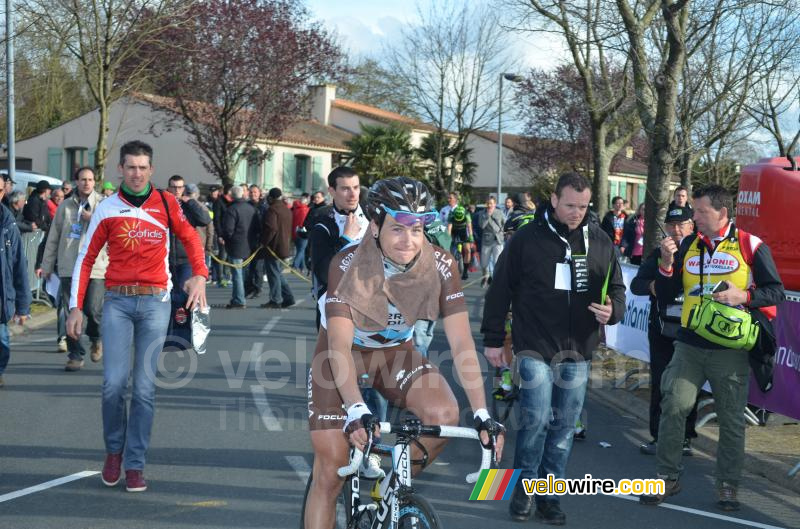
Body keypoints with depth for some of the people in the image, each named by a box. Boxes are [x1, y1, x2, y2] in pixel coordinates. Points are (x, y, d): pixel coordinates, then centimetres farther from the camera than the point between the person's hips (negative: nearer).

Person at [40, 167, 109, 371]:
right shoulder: (66, 206, 11)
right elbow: (53, 237, 15)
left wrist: (93, 219, -13)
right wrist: (47, 265, 15)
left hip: (96, 265, -2)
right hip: (68, 267, 3)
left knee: (93, 309, -9)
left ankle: (96, 338, 23)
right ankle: (75, 354, 11)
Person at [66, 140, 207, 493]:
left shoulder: (166, 203, 3)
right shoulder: (107, 209, 3)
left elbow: (190, 238, 16)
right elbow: (86, 258, 7)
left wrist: (199, 275, 0)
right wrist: (76, 307, 2)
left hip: (155, 301, 0)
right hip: (117, 302, 0)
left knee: (145, 387, 0)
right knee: (114, 383, -8)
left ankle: (135, 464, 9)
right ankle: (114, 449, 17)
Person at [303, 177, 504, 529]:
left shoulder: (440, 266, -22)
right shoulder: (347, 265, -29)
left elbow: (461, 343, -24)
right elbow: (340, 345, -37)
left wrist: (482, 414, -32)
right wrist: (356, 411, -51)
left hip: (396, 350, 2)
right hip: (343, 354, -2)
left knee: (445, 414, -25)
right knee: (331, 471, -7)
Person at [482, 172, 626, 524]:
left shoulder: (600, 242, 4)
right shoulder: (527, 238, -5)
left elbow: (616, 288, 13)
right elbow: (500, 290, 0)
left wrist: (612, 310, -10)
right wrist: (492, 339, 0)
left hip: (578, 352, 4)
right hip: (535, 348, -3)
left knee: (564, 427, 8)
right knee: (536, 420, -11)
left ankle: (549, 496, 21)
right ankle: (523, 488, 11)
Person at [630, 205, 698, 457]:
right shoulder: (658, 254, 10)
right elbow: (635, 284, 6)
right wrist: (651, 286, -13)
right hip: (662, 330, 3)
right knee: (660, 384, 4)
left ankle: (685, 437, 16)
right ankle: (658, 436, 11)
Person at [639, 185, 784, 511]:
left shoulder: (751, 246, -2)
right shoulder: (688, 245, 8)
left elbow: (776, 292, -1)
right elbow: (665, 295, 8)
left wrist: (744, 296, -17)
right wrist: (667, 262, -9)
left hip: (731, 349, -3)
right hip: (689, 345, 3)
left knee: (732, 419, 6)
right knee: (673, 407, -3)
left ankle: (728, 485, 19)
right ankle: (668, 477, 10)